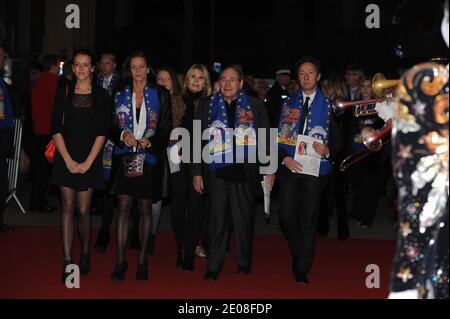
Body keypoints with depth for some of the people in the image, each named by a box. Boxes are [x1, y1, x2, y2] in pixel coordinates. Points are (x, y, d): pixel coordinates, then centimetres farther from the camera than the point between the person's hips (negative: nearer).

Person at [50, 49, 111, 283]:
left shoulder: (101, 95, 3)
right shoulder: (64, 92, 5)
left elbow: (102, 132, -1)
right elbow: (56, 128, 1)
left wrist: (88, 161, -8)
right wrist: (68, 160, -8)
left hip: (89, 159, -1)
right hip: (66, 158, 1)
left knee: (83, 209, -1)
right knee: (68, 207, -1)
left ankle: (85, 253, 22)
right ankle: (67, 261, 0)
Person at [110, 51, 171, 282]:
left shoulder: (160, 95, 4)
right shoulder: (120, 95, 8)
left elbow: (166, 127, 1)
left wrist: (149, 142, -15)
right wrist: (122, 135, -12)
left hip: (149, 157, -1)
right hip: (125, 156, 1)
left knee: (145, 208, 5)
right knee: (124, 206, -3)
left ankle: (142, 260, 14)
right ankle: (120, 261, 1)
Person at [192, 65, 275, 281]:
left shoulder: (255, 106, 7)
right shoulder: (206, 105, 9)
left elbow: (266, 140, 7)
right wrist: (196, 172, 2)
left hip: (245, 172, 0)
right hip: (216, 172, 0)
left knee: (244, 218, 6)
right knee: (217, 219, 1)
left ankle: (244, 263, 19)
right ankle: (213, 266, 8)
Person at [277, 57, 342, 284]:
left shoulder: (328, 106, 6)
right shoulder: (288, 104, 10)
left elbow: (337, 140, 6)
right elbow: (279, 137, 7)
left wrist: (328, 150, -15)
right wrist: (284, 158, -8)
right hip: (290, 167, 2)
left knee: (308, 220, -1)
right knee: (286, 217, -4)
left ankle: (302, 271, 6)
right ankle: (300, 255, 22)